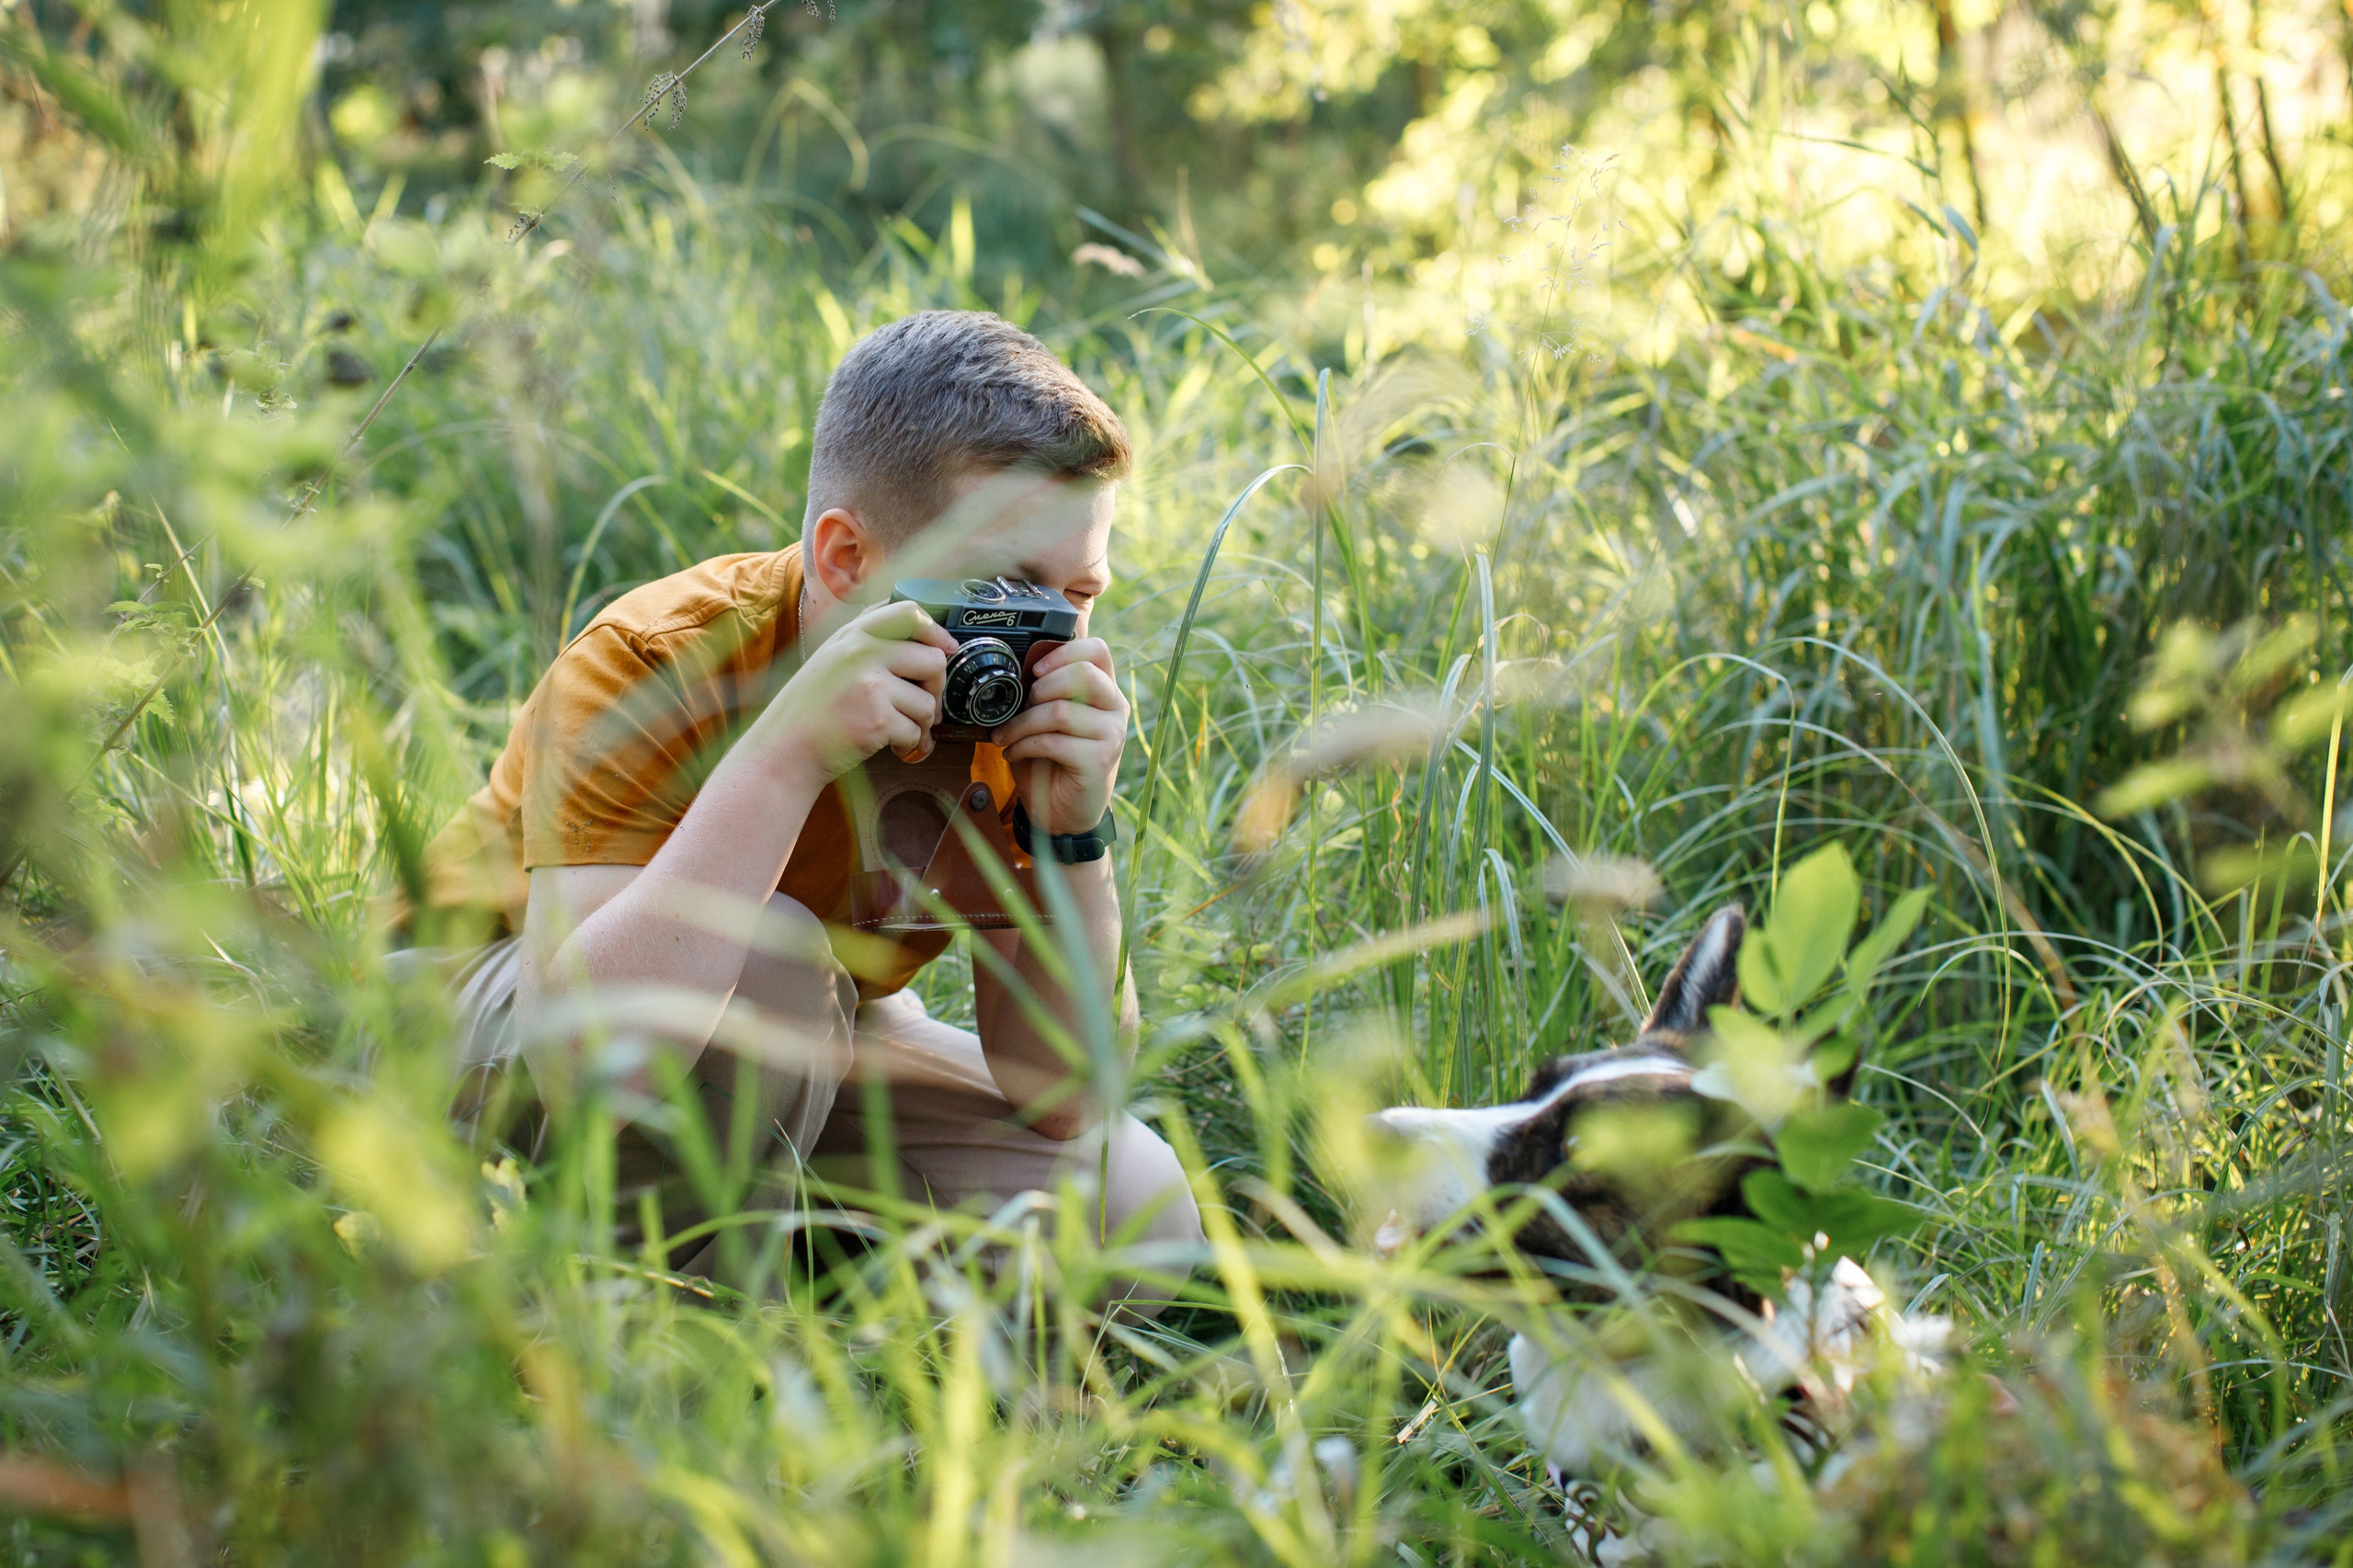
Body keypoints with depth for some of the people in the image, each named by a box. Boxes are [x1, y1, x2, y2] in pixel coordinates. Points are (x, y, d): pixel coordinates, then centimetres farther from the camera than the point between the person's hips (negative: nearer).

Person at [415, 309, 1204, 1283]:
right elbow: (587, 1068, -46)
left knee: (1134, 1211, -15)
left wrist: (1071, 840, -33)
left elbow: (1060, 1099, -18)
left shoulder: (1023, 711, -18)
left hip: (803, 1059, 5)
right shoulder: (644, 670, -32)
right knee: (761, 962, -37)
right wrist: (784, 756, -50)